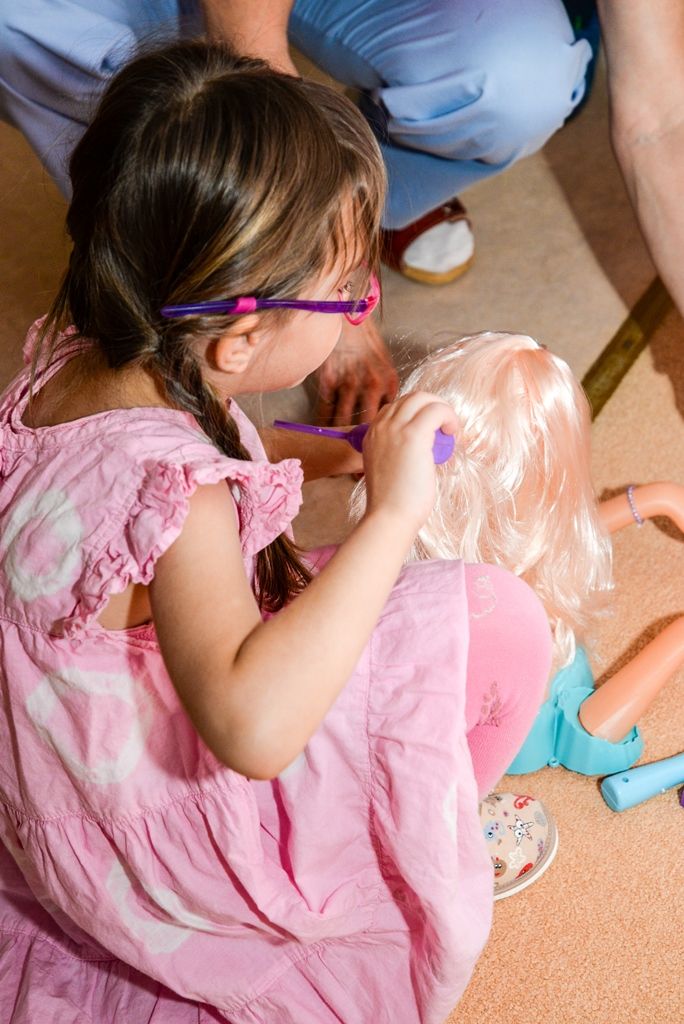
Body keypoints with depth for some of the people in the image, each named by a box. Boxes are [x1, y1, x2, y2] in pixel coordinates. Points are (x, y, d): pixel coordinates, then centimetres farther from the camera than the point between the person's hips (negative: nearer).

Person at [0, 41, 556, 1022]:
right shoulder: (172, 494, -36)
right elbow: (251, 728, -50)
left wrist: (319, 452, 6)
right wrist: (391, 513, -43)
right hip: (153, 824, -9)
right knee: (501, 620, -14)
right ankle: (433, 828, 15)